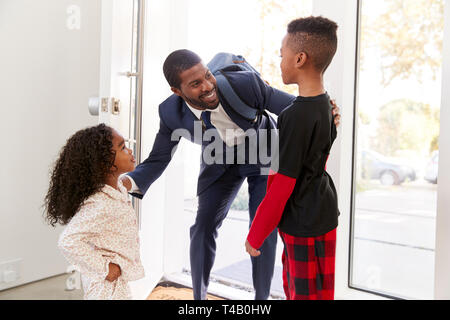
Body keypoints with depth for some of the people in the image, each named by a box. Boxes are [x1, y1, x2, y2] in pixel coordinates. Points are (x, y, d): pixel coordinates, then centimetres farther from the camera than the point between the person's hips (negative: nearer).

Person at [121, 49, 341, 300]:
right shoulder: (171, 112, -25)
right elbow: (157, 161, -14)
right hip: (221, 162, 2)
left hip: (264, 154, -2)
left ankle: (262, 296, 17)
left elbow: (292, 107, -19)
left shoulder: (244, 83, -34)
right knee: (203, 227, 0)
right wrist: (129, 182, -33)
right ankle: (199, 296, 24)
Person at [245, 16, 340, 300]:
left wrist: (256, 235, -10)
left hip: (305, 225, -9)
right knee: (292, 286, 23)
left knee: (307, 293, 8)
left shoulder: (296, 116, -24)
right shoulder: (326, 104, 3)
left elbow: (282, 184, -21)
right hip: (320, 212, 9)